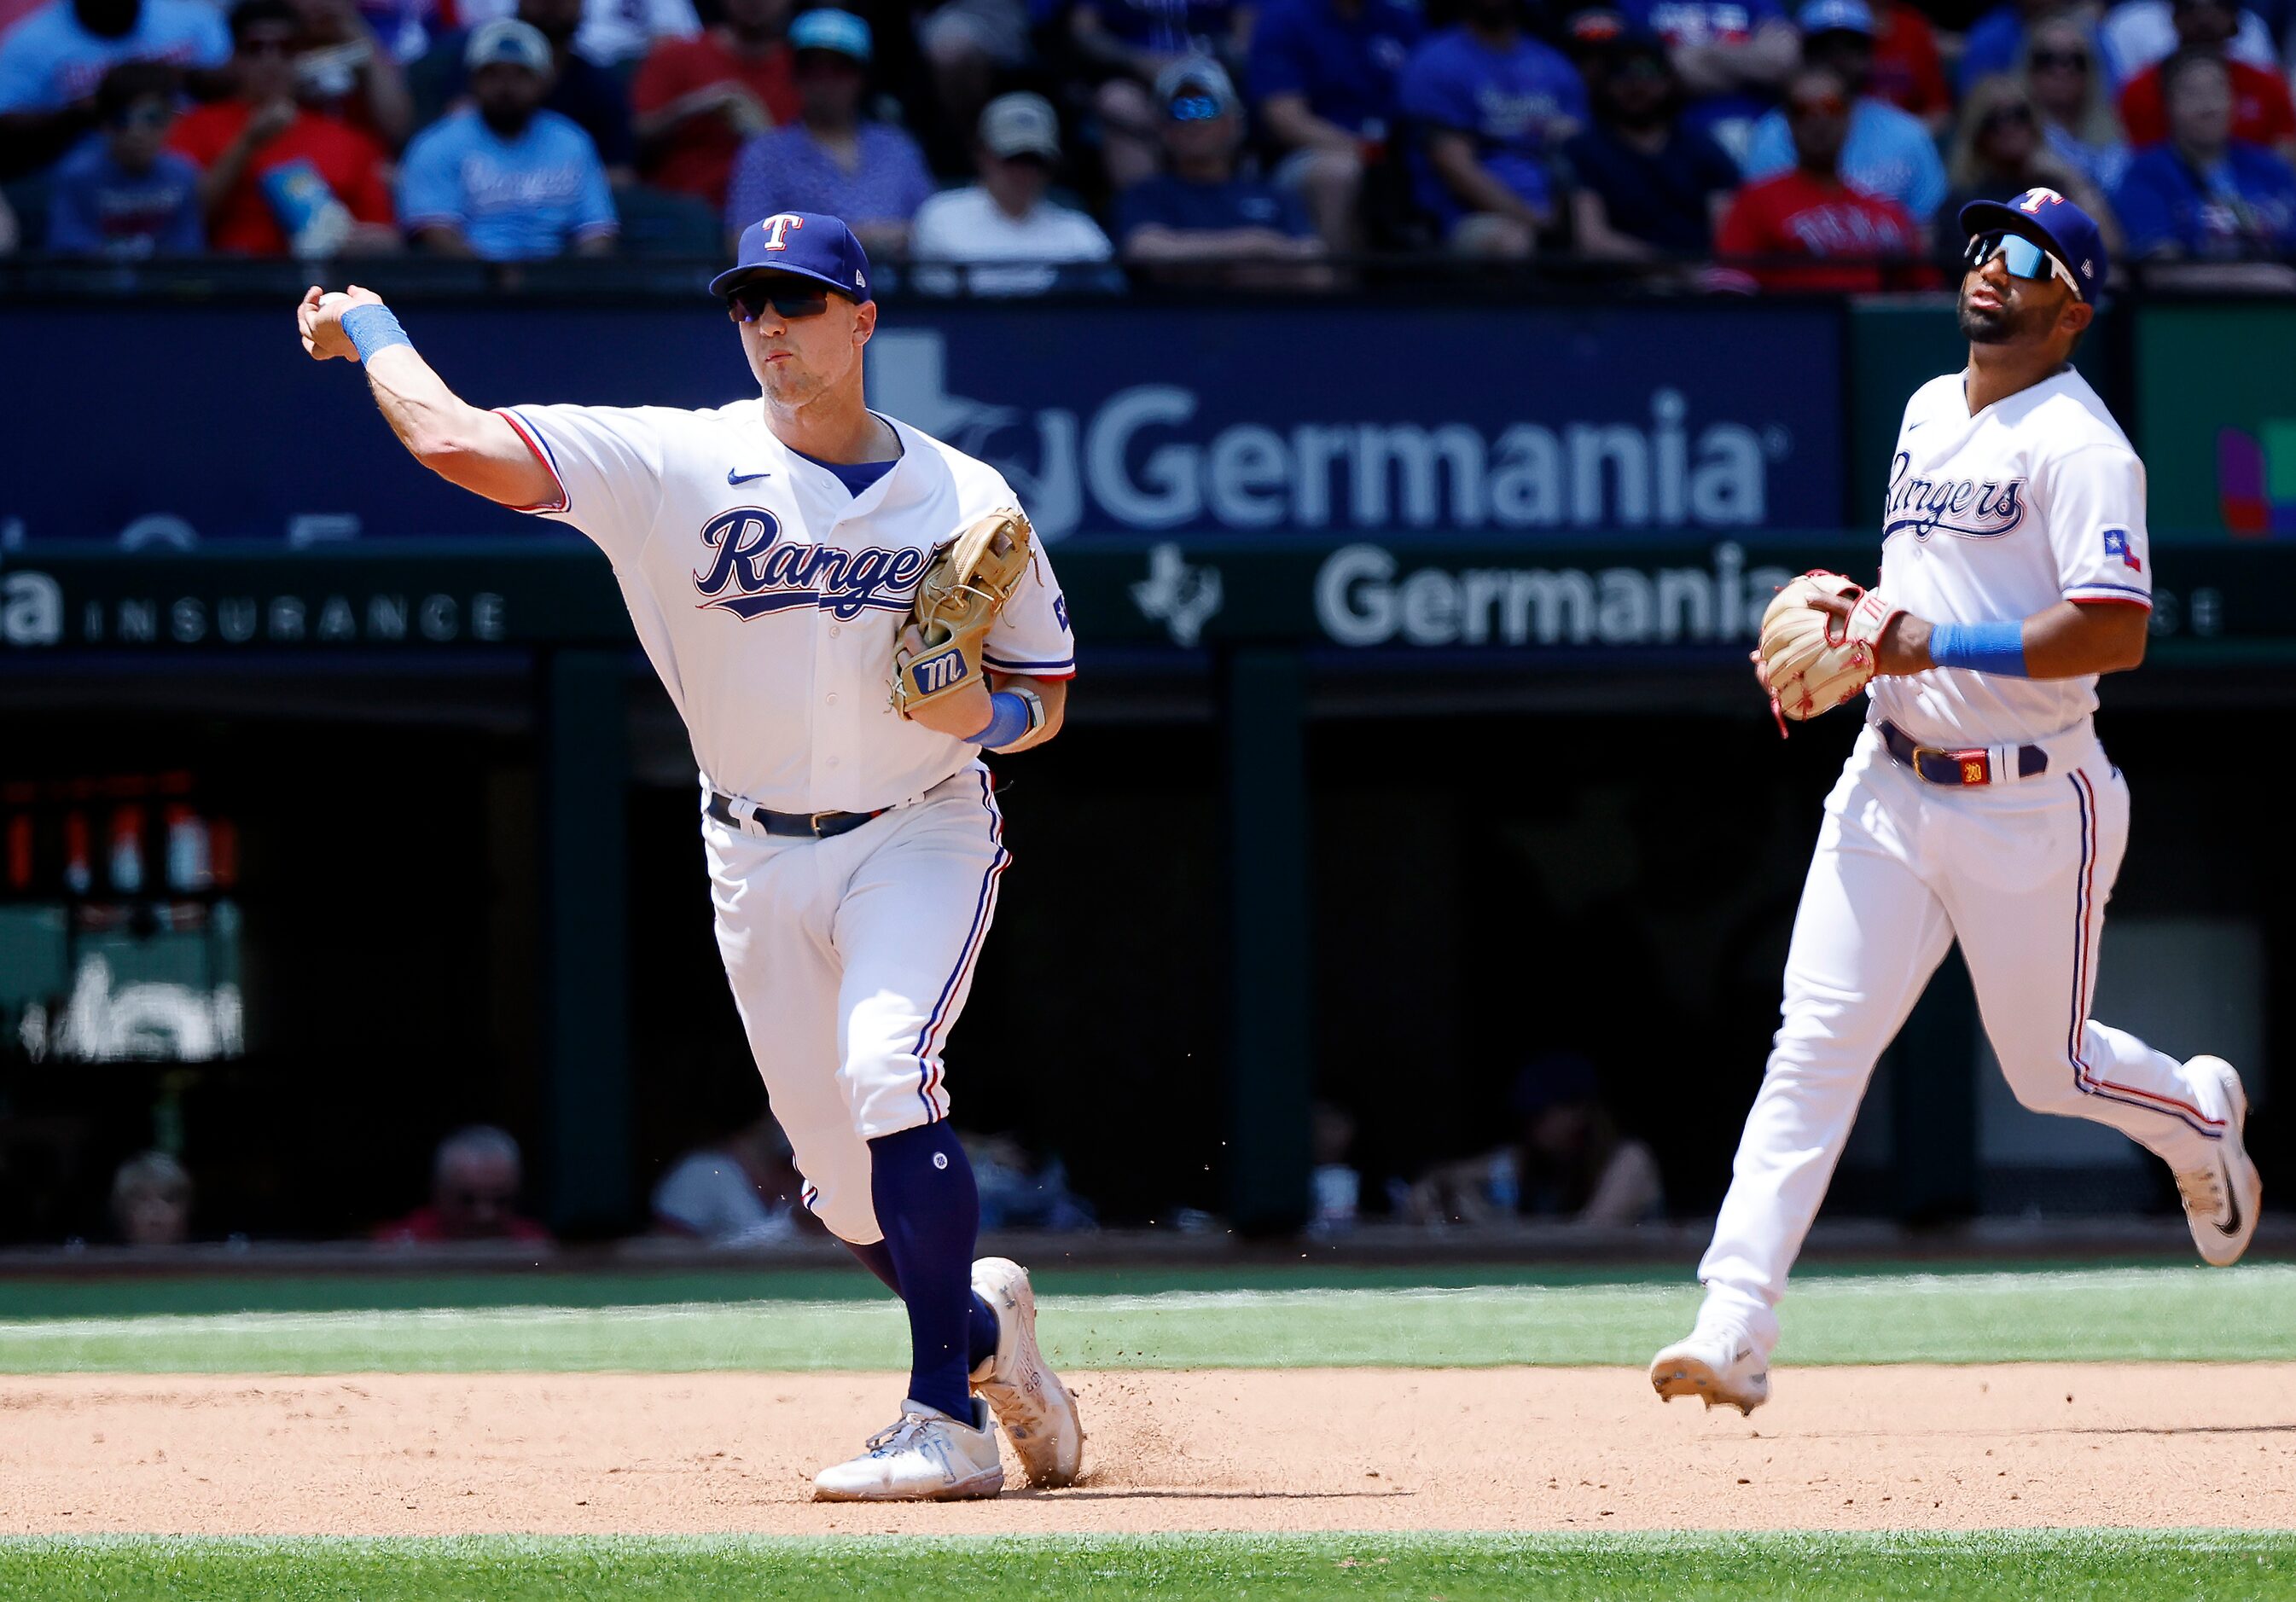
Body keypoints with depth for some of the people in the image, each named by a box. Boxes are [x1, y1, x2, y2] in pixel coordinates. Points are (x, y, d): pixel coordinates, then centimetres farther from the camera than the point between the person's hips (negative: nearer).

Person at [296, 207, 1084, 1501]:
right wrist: (372, 331, -3)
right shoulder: (678, 463, -9)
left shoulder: (965, 499, -5)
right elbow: (457, 441, -16)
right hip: (758, 859, 2)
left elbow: (1046, 697, 4)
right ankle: (985, 1321, 37)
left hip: (921, 831, -2)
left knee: (885, 1068, -28)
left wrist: (983, 711, -17)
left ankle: (949, 1420, -26)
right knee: (853, 1195, 4)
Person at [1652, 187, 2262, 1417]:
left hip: (2032, 804, -6)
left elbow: (2116, 630, -25)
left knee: (2047, 1068, 10)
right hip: (1890, 785, 6)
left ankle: (2200, 1119, 45)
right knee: (1815, 1044, -8)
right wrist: (1853, 615, 7)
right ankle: (1733, 1331, -15)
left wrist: (1938, 646, -28)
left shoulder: (2079, 445, -14)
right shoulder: (1928, 412, 12)